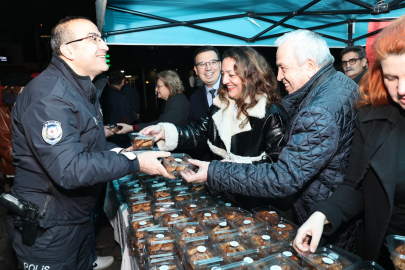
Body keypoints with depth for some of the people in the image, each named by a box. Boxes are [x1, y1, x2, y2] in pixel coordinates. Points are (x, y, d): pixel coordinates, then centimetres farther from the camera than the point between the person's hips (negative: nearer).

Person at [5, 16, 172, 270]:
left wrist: (116, 150, 0)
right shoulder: (48, 96, -25)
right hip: (48, 227, -9)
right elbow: (69, 170, -32)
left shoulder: (84, 90, 9)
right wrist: (134, 162, -27)